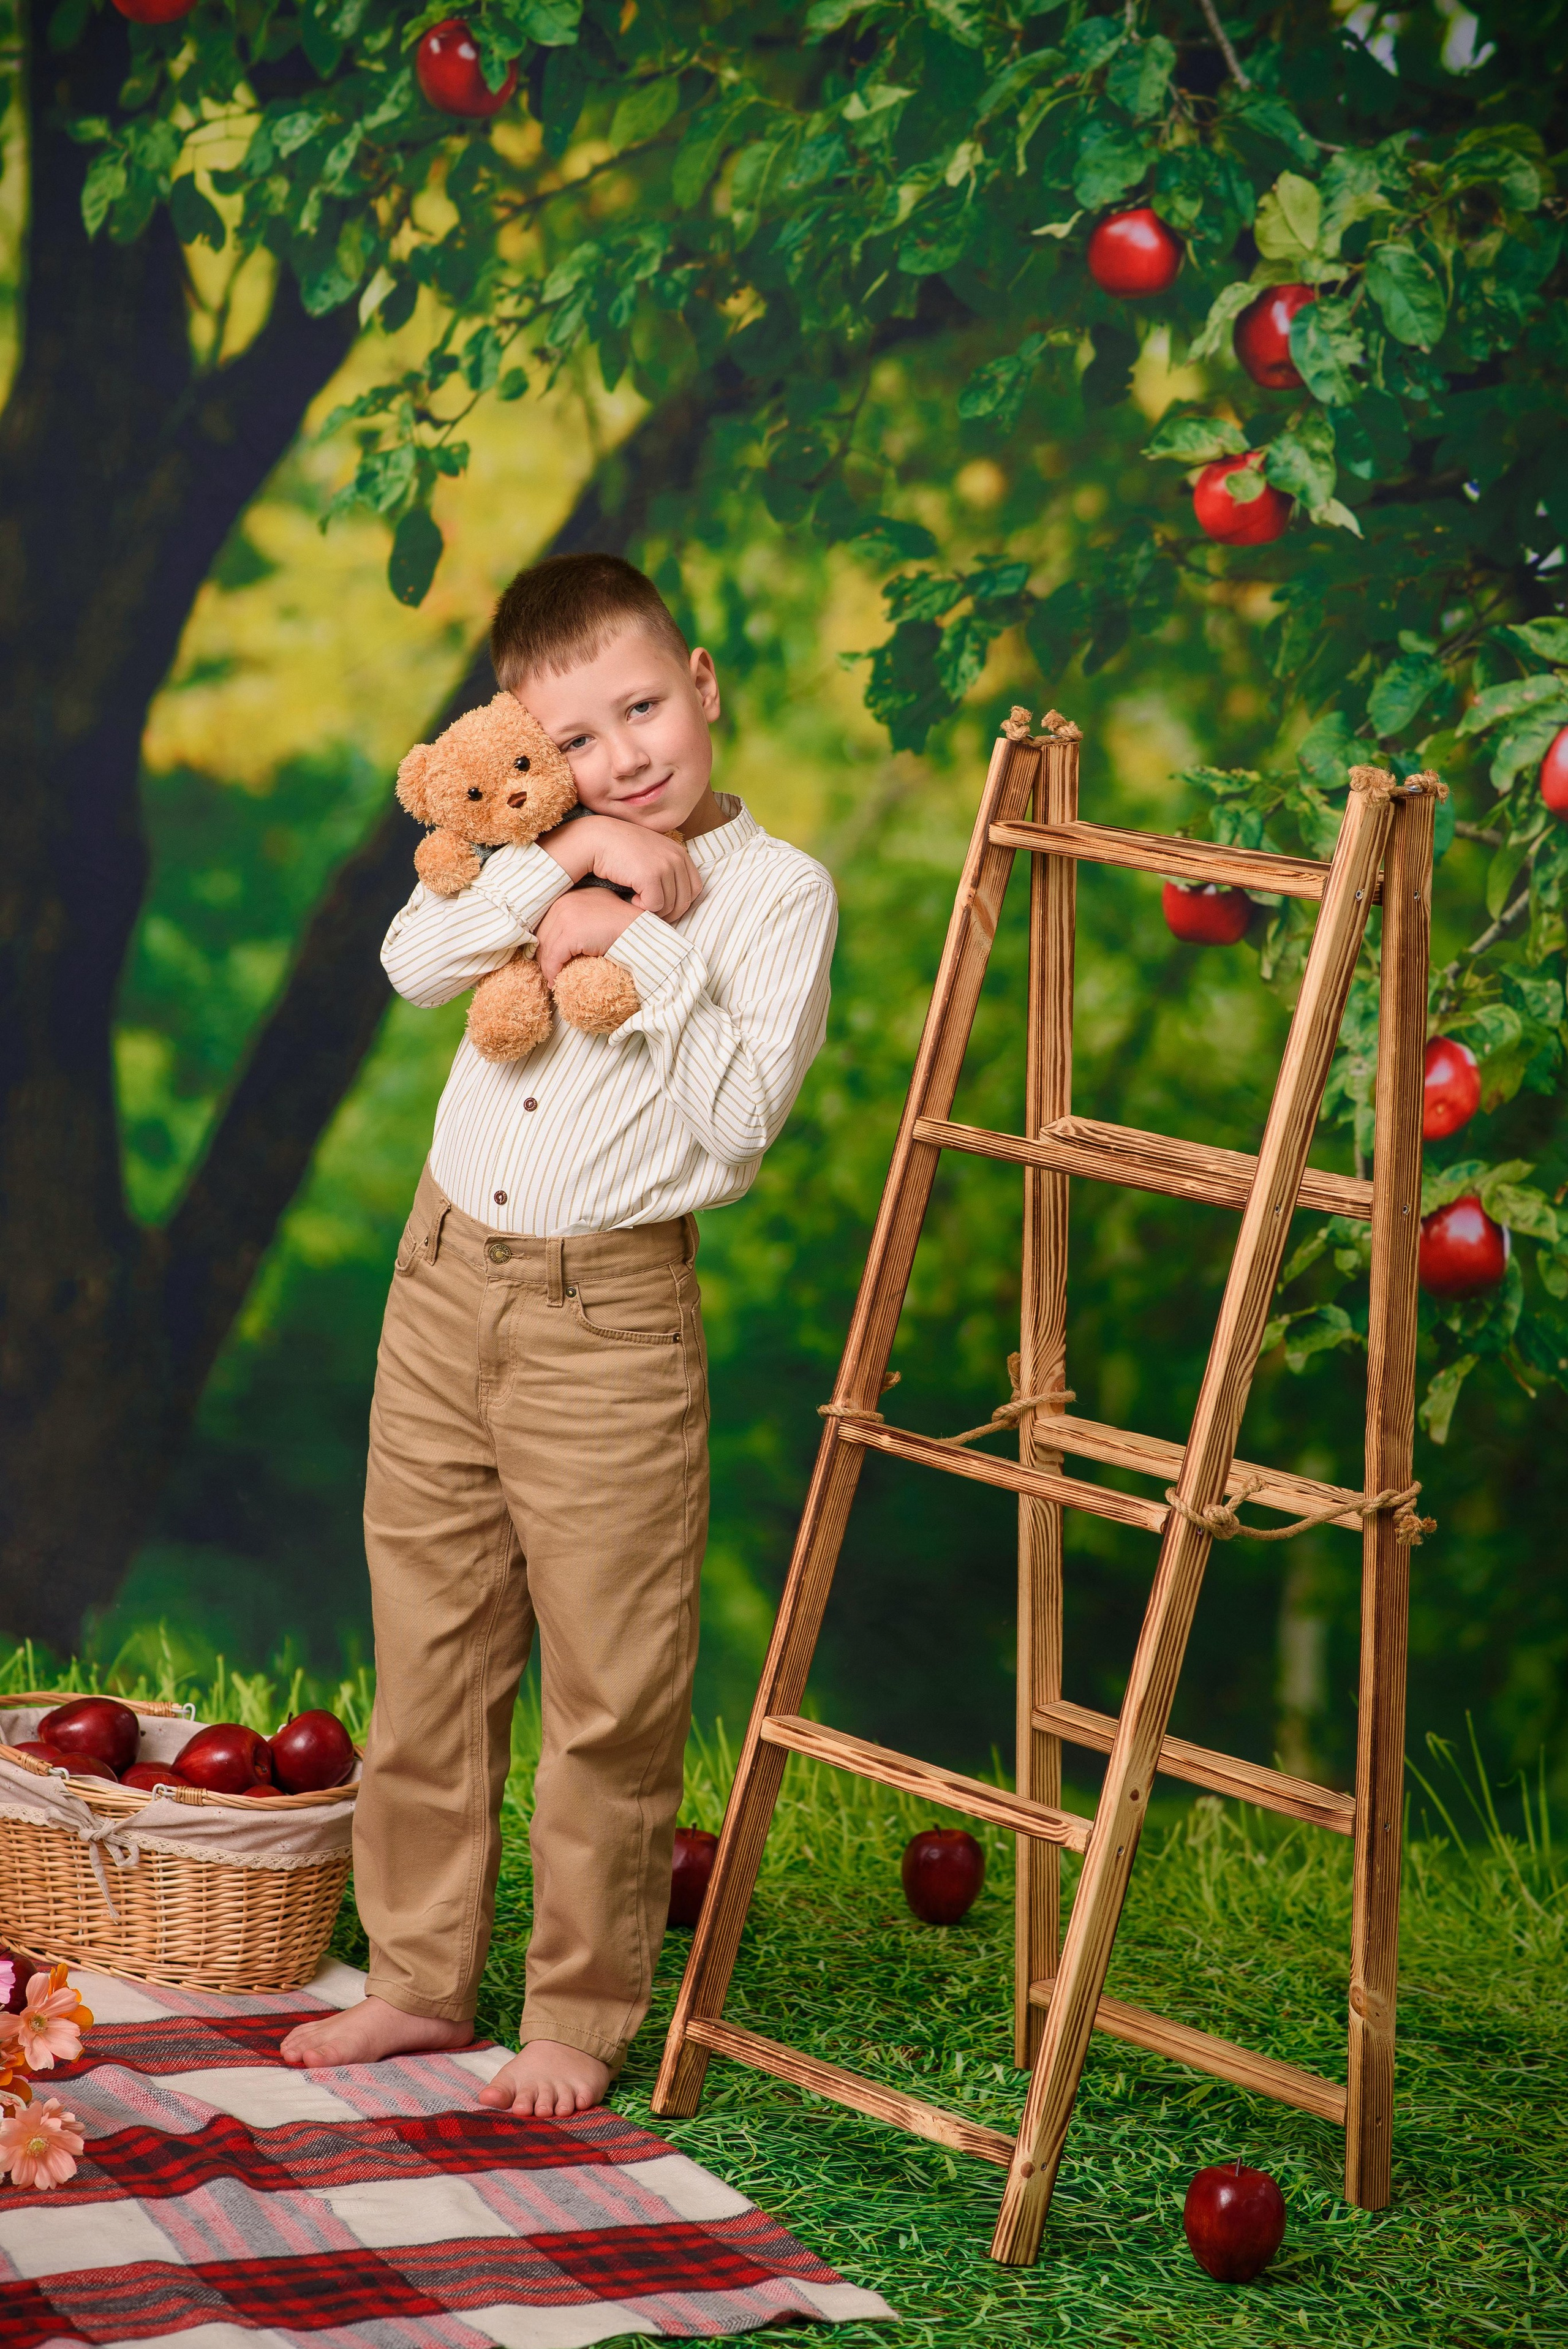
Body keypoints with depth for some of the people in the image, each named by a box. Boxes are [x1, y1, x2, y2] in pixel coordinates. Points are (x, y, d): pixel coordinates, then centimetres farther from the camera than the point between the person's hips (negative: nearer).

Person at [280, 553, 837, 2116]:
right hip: (445, 1279, 5)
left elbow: (738, 1114, -15)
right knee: (430, 1653, 13)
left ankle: (580, 2017, 13)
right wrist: (560, 861, -14)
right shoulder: (550, 857, 8)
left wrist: (642, 947, -17)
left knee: (610, 1693, 0)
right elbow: (415, 964, -6)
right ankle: (420, 1976, 25)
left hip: (610, 1311, -5)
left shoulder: (776, 893, -6)